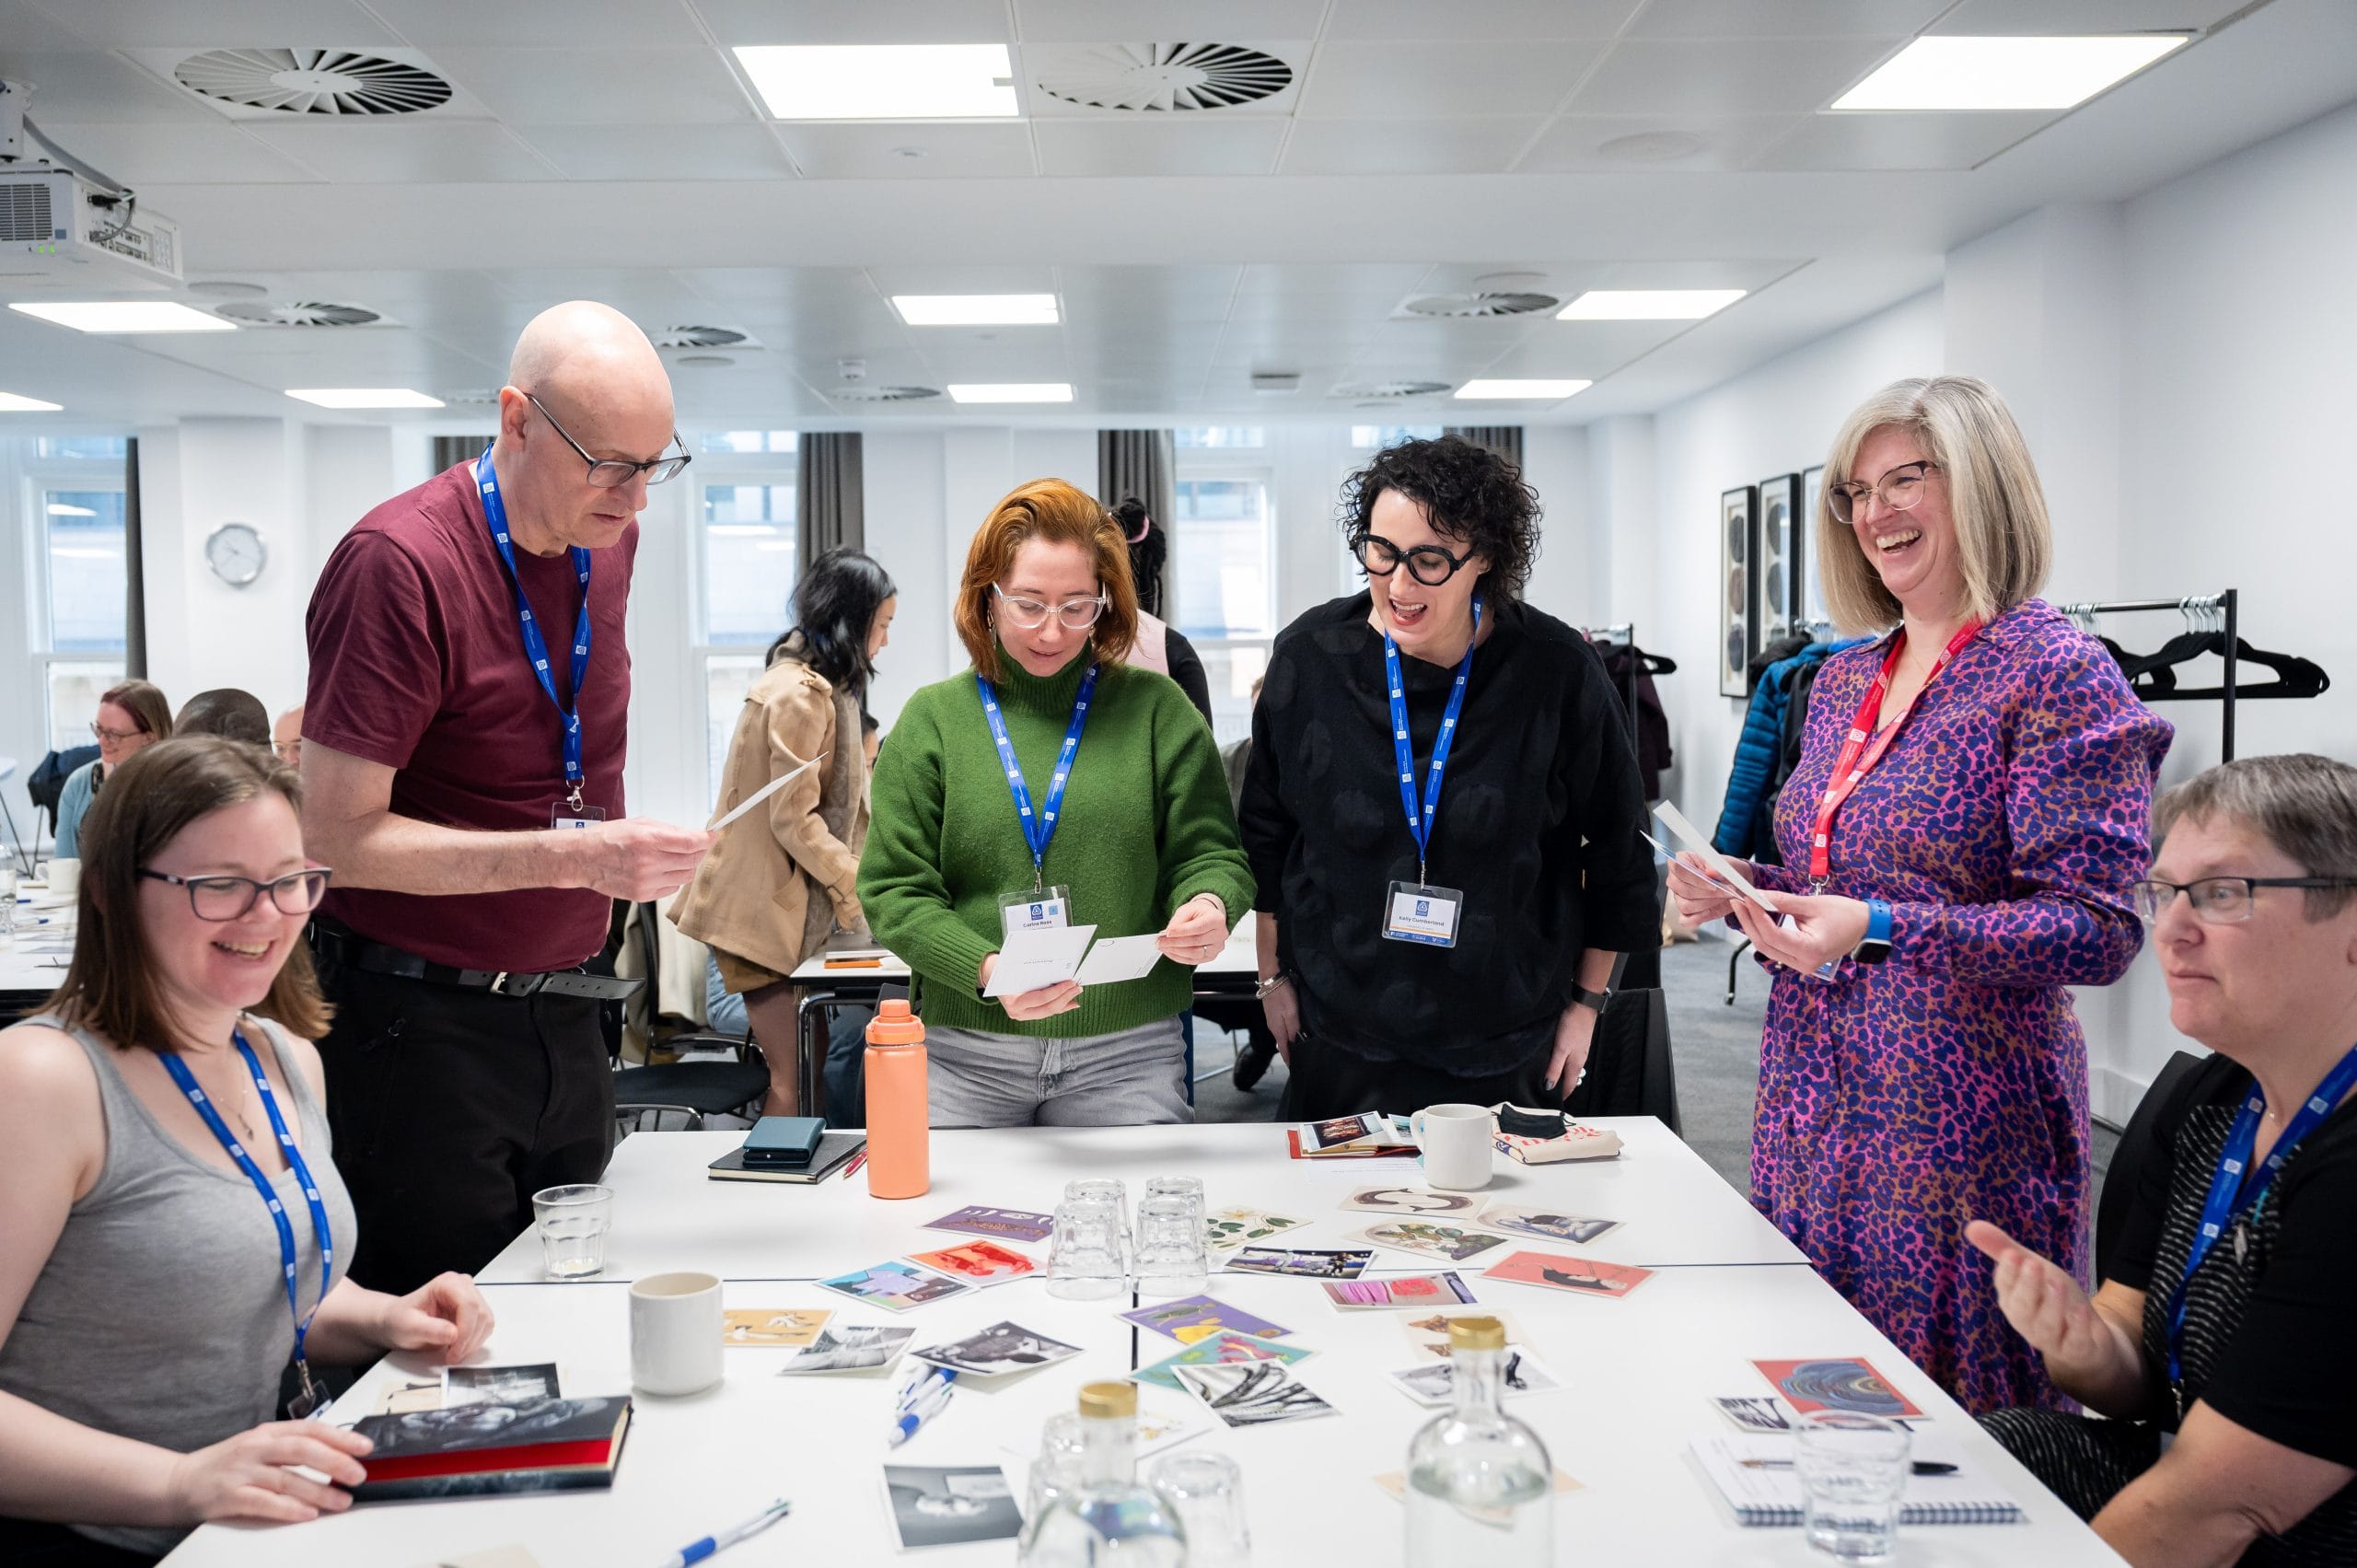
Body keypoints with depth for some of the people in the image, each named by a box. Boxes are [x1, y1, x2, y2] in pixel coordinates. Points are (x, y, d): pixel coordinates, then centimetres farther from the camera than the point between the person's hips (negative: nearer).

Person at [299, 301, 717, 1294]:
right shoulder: (401, 562, -18)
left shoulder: (608, 539, 5)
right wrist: (573, 855, -26)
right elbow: (337, 833, -19)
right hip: (419, 1024, -7)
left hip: (560, 1014, 7)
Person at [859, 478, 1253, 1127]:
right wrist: (986, 970, -19)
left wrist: (1207, 906, -19)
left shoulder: (1157, 709, 4)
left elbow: (1207, 855, 5)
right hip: (963, 1055, 0)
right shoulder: (932, 718, 3)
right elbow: (893, 891, -1)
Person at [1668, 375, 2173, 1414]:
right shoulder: (1841, 679, 13)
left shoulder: (2057, 675, -10)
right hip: (1813, 1100, 7)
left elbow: (2099, 929, -16)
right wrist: (1741, 890, 1)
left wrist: (1880, 930, -26)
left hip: (1959, 1121, -7)